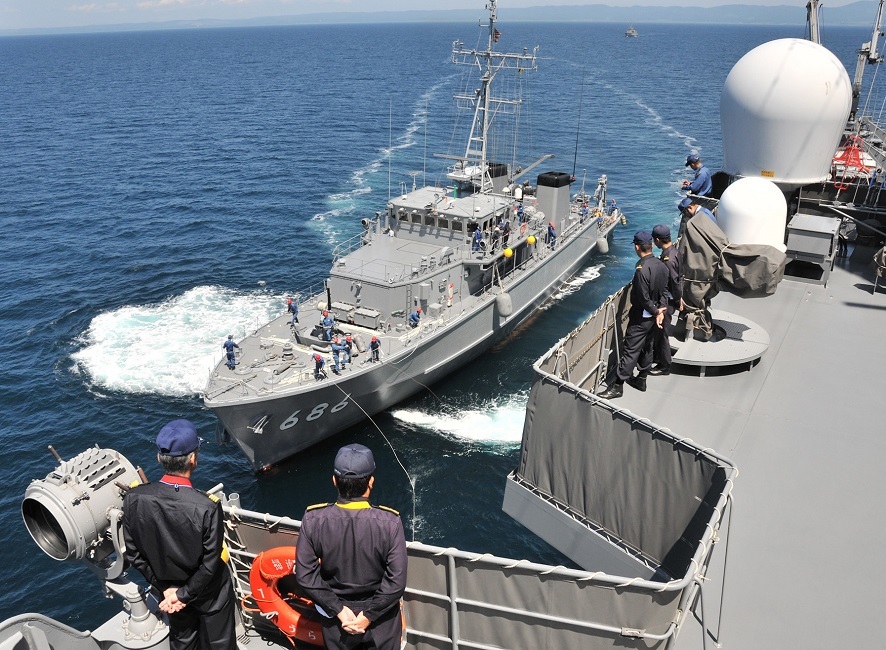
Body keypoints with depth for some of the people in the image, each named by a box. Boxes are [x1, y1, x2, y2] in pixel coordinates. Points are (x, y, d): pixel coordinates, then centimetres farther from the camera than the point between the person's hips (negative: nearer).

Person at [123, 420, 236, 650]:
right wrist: (185, 594, -9)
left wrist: (166, 587, -4)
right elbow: (210, 563, -25)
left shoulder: (133, 498, -23)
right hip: (208, 591, -4)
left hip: (169, 587, 4)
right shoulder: (207, 507, -36)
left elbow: (133, 553, -11)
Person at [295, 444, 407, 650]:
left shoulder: (313, 519, -22)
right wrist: (369, 615, -12)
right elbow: (397, 581, -23)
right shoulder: (389, 522, -27)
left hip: (335, 615, 2)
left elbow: (305, 574, -15)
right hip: (382, 617, -1)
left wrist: (338, 610, -9)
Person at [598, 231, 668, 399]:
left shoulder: (642, 270, -27)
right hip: (653, 315, 9)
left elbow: (643, 298, -25)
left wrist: (656, 311, -9)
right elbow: (664, 291, 5)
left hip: (640, 317, -9)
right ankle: (641, 379, 33)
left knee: (630, 350, -3)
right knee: (647, 347, 19)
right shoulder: (662, 265, 1)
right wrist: (660, 311, -2)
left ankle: (617, 385, 2)